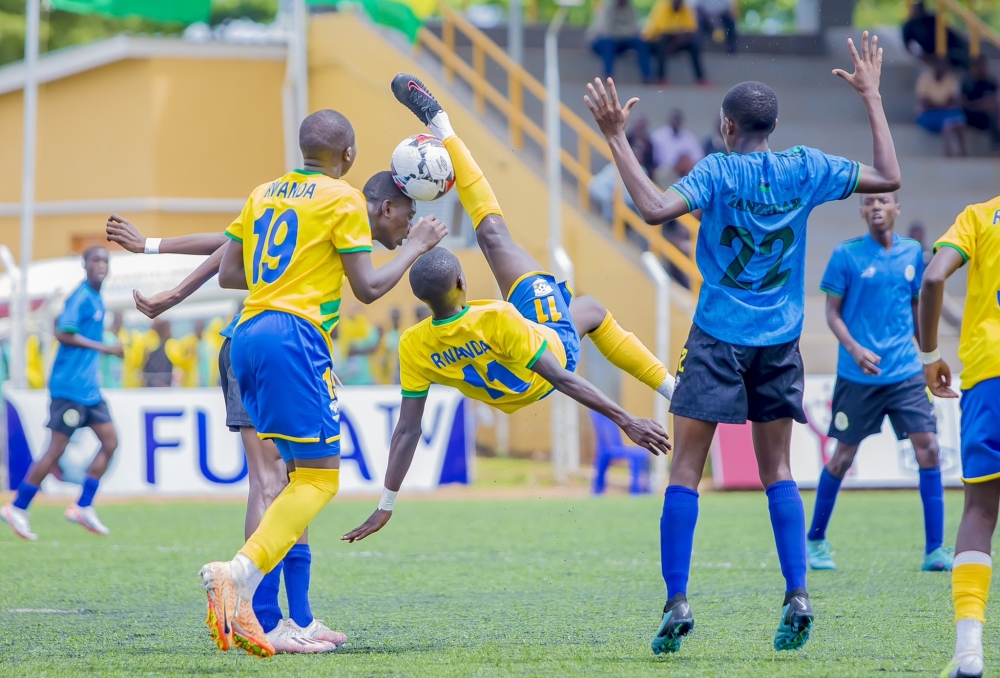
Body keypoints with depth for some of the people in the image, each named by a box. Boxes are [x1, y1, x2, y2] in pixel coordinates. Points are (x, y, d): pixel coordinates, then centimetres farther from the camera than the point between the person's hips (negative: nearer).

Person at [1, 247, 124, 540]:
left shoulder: (95, 299, 13)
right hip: (69, 387, -9)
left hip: (89, 389, 9)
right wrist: (103, 348, -22)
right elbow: (63, 333, -23)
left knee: (110, 442, 4)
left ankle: (83, 507, 9)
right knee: (56, 449, -6)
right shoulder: (81, 297, -14)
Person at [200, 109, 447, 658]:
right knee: (319, 478, -9)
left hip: (248, 333, 8)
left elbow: (228, 273, 19)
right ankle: (239, 573, -30)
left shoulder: (264, 194, 18)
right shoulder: (343, 200, -1)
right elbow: (368, 288, -2)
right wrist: (414, 247, 12)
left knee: (296, 473, 13)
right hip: (294, 336, -8)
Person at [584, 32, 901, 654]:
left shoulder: (718, 172, -9)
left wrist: (618, 139, -19)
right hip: (780, 343, 4)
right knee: (777, 469, 12)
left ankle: (677, 603, -8)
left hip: (719, 339, -4)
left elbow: (656, 208, -25)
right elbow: (889, 178, 9)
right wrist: (872, 97, 16)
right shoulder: (806, 169, 1)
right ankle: (798, 597, -1)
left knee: (686, 468, 1)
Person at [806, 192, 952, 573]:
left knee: (928, 448, -8)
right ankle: (815, 541, 23)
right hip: (857, 376, -3)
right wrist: (855, 349, -18)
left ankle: (935, 550, -5)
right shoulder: (846, 255, -4)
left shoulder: (912, 253, 8)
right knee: (843, 457, 4)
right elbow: (833, 312, -2)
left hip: (906, 372, 3)